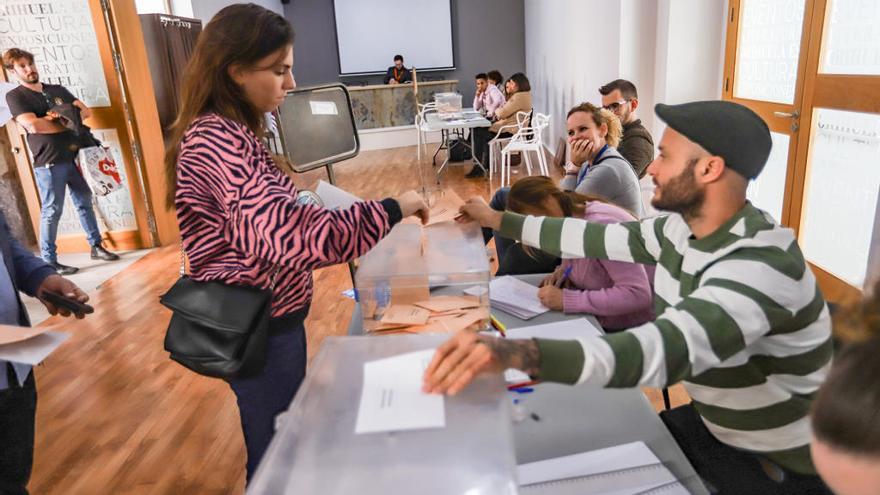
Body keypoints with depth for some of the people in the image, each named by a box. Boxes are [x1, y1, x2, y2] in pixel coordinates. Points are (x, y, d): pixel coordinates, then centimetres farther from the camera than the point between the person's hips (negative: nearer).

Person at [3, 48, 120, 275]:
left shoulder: (57, 90, 14)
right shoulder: (15, 96, -2)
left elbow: (86, 111, 8)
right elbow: (33, 125, -17)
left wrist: (62, 117, -9)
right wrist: (67, 123, -6)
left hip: (74, 157, 5)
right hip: (48, 163, -5)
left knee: (85, 203, 11)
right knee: (52, 211, -2)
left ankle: (96, 247, 22)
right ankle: (48, 261, 7)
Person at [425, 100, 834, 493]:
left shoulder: (760, 267, -34)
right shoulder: (684, 229, -8)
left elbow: (664, 352, -49)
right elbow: (601, 239, 2)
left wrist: (517, 353, -62)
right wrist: (498, 220, 7)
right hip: (717, 428, 6)